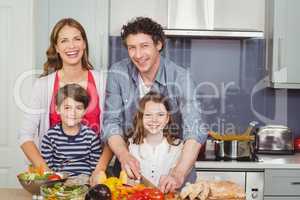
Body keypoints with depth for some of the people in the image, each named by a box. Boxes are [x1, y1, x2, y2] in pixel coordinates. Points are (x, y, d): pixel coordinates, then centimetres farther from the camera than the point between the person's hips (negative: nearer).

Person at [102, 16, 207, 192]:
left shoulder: (180, 77, -13)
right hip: (133, 164, 1)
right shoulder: (118, 73, -5)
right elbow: (111, 122, -5)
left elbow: (195, 130, -22)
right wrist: (123, 155, -24)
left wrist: (178, 174, -36)